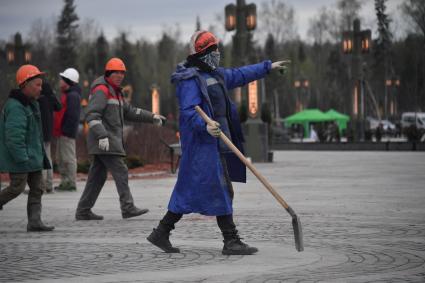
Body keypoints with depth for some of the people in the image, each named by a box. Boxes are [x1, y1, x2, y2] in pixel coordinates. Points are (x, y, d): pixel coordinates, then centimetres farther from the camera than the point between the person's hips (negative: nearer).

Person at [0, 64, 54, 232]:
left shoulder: (31, 104, 14)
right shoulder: (15, 107, -19)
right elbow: (14, 136, -25)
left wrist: (41, 156, 21)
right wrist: (22, 158, -25)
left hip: (33, 157, 10)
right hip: (19, 157, -10)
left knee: (37, 189, 5)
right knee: (17, 187, -8)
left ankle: (34, 222, 5)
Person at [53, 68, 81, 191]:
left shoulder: (73, 96, -13)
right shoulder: (66, 94, 20)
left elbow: (73, 116, -21)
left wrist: (66, 130, -22)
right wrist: (57, 130, 18)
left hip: (67, 133, -11)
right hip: (61, 133, 11)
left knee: (69, 158, -7)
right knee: (60, 158, 13)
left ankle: (71, 182, -5)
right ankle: (64, 182, 18)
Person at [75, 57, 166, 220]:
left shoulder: (115, 92, 22)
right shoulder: (101, 90, -10)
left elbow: (129, 111, 26)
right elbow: (91, 114, -21)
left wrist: (152, 117, 17)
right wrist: (102, 135, -31)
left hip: (111, 140, 10)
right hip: (104, 142, -10)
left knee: (97, 176, 9)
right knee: (120, 172, -12)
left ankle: (83, 211, 11)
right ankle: (128, 208, -13)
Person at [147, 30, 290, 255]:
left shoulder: (214, 74, 17)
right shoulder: (190, 79, -14)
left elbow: (240, 75, 30)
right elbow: (189, 112, -23)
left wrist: (268, 66, 36)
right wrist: (205, 126, -40)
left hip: (216, 143, 10)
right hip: (202, 144, -10)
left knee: (190, 191, 11)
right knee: (221, 190, -7)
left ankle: (161, 233, 16)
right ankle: (231, 241, -3)